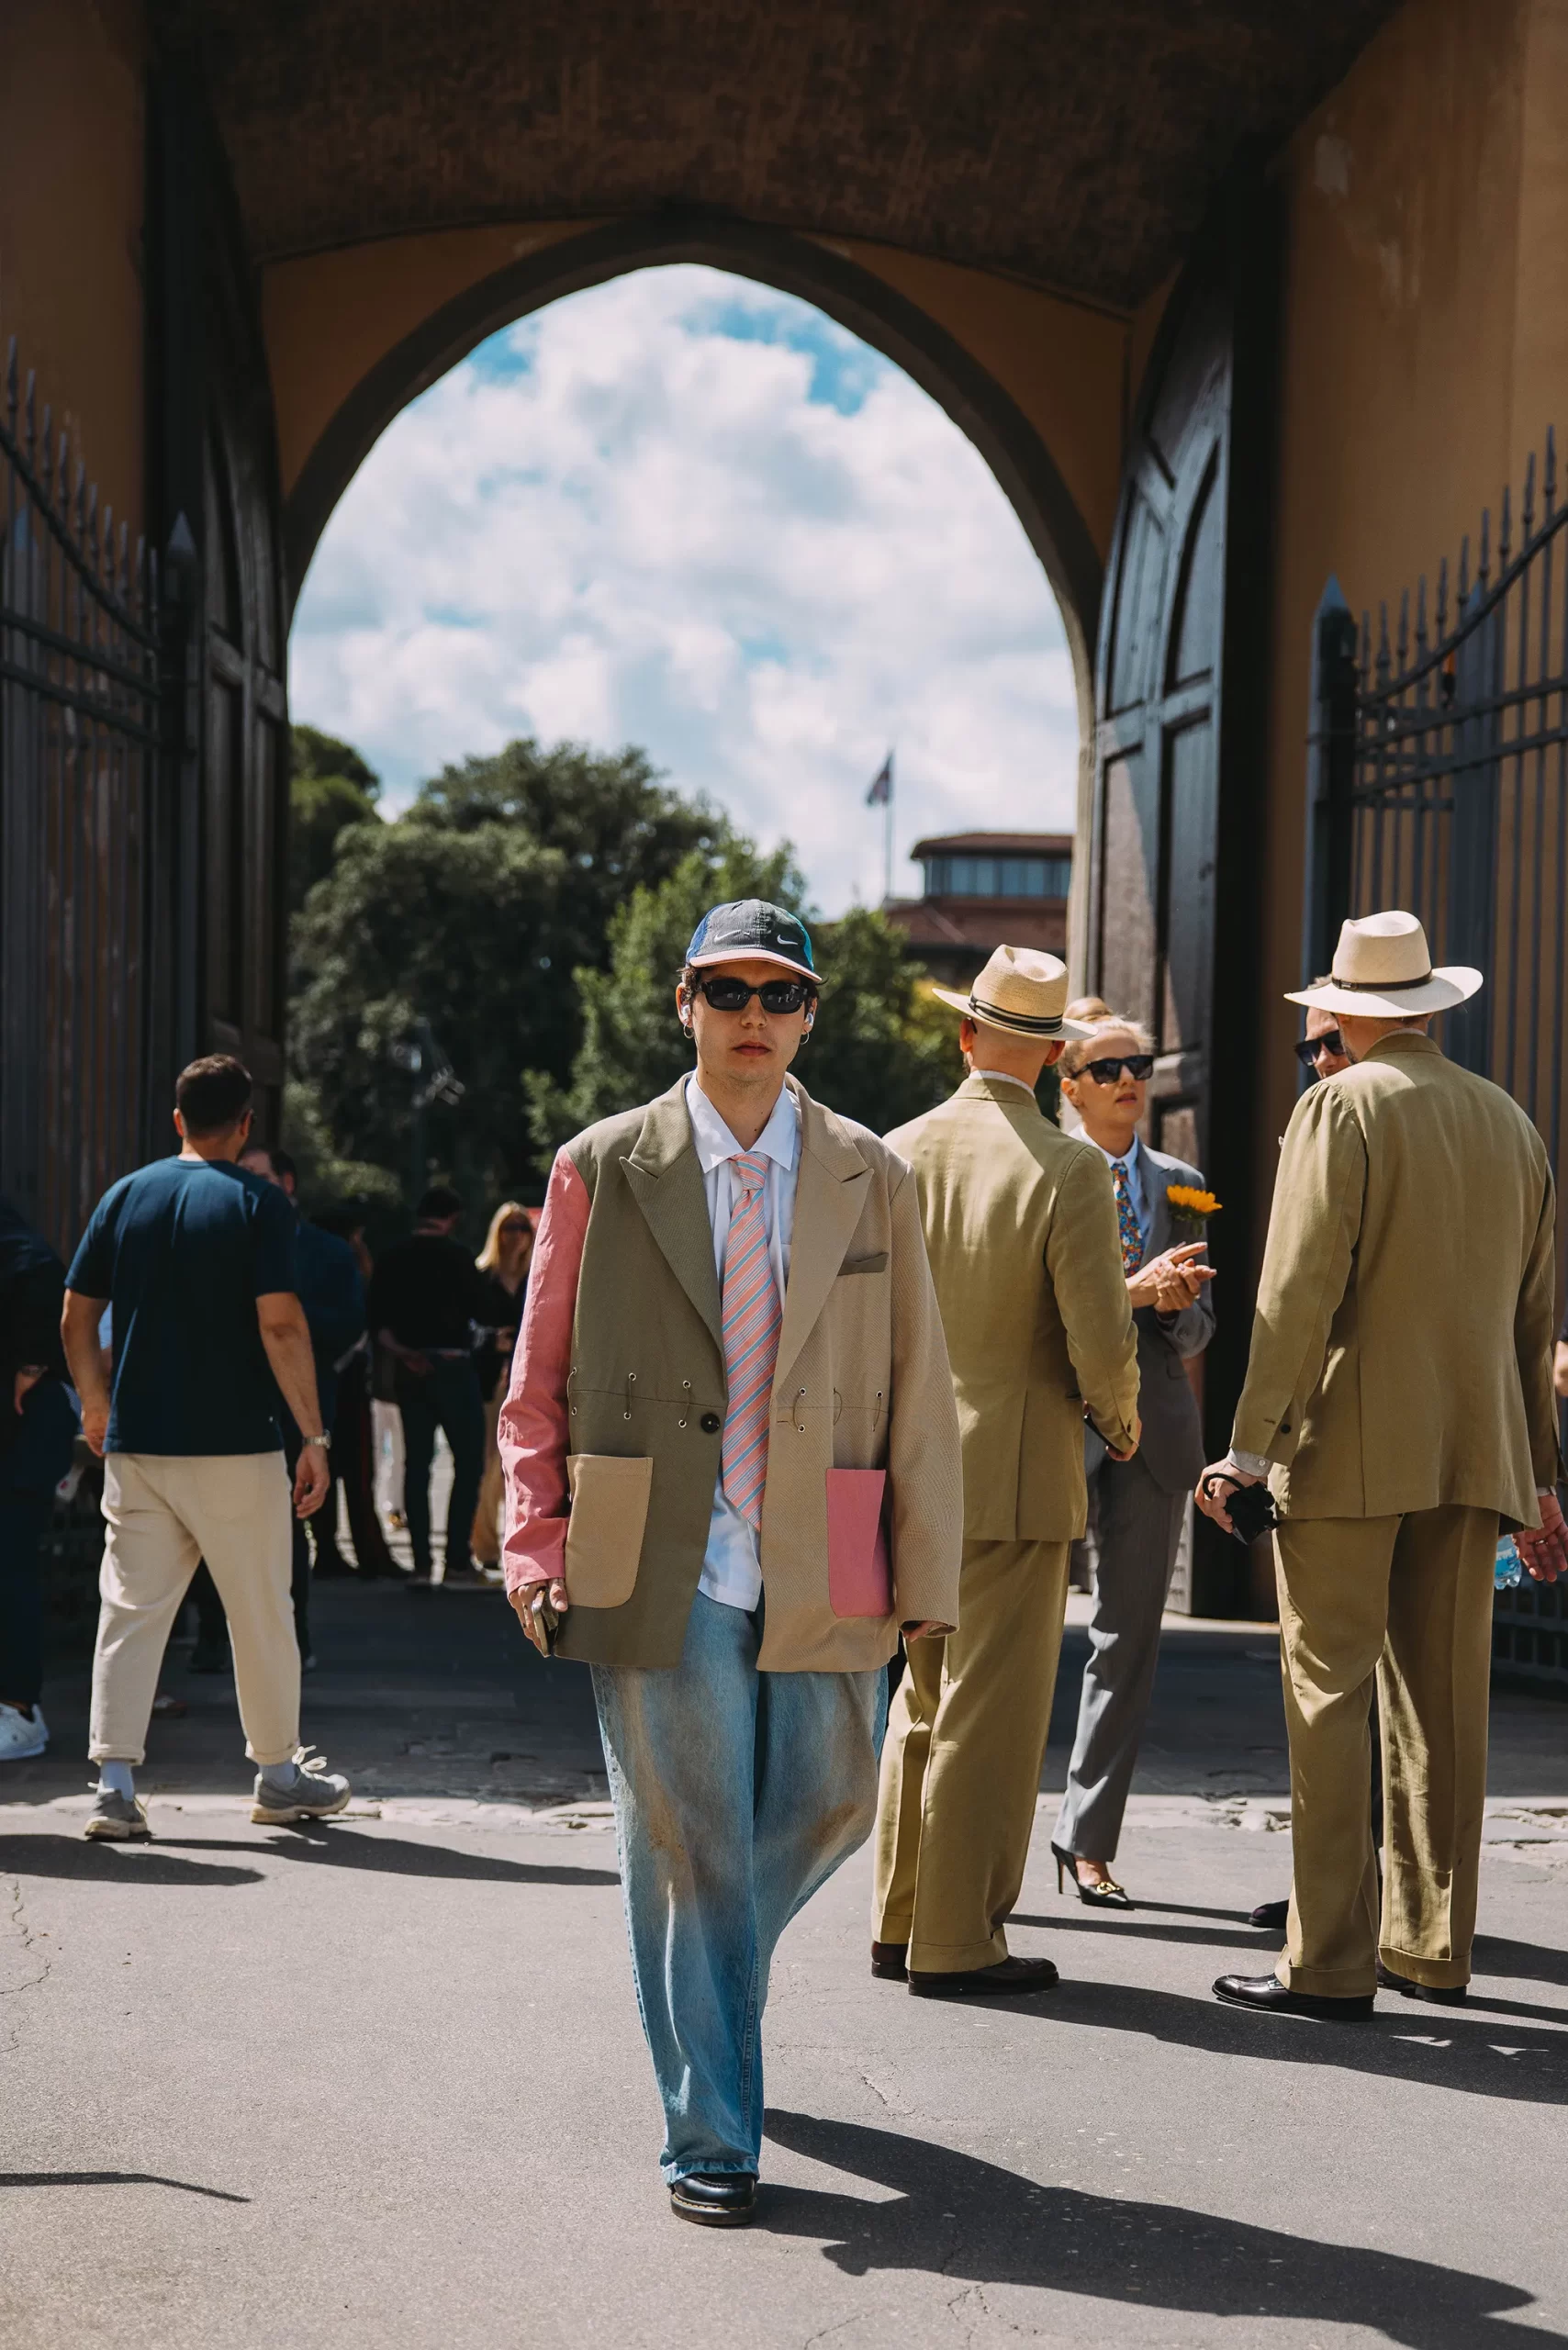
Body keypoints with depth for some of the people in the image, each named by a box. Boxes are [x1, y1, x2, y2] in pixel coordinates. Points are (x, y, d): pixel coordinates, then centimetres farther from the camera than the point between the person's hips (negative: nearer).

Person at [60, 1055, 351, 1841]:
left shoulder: (125, 1196, 6)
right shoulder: (257, 1203, -6)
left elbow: (75, 1320, 6)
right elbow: (280, 1324, -15)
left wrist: (96, 1405, 21)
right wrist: (314, 1434, -10)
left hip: (136, 1445, 3)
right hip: (234, 1448, -3)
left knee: (130, 1610, 5)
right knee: (260, 1614, 9)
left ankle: (114, 1782, -2)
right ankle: (279, 1775, 20)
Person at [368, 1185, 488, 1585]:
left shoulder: (393, 1259, 6)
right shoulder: (456, 1257, -10)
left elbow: (377, 1320, 4)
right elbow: (479, 1310, -6)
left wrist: (401, 1350, 1)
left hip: (409, 1368, 5)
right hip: (452, 1364, -5)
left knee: (416, 1462, 8)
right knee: (468, 1460, 1)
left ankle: (421, 1561, 5)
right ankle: (457, 1559, -6)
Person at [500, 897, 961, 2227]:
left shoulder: (873, 1182, 6)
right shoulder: (601, 1170, 3)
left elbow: (918, 1390, 5)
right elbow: (539, 1379, 6)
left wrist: (926, 1580, 1)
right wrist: (538, 1550, -3)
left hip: (820, 1572, 2)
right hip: (660, 1568, -2)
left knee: (829, 1808, 11)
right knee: (687, 1848, 3)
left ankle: (710, 1960, 44)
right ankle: (710, 2141, 15)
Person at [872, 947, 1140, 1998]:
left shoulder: (897, 1155, 1)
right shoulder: (1069, 1171, -14)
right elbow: (1101, 1342, -15)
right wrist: (1120, 1420, 5)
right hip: (1017, 1473, -5)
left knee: (924, 1700, 17)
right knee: (991, 1713, 1)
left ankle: (901, 1922, 23)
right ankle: (955, 1940, 6)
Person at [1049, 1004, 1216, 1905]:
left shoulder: (1181, 1184, 13)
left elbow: (1198, 1326, 13)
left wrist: (1177, 1304, -10)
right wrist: (1133, 1289, -20)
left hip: (1155, 1425, 4)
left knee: (1131, 1635, 5)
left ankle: (1088, 1839, 14)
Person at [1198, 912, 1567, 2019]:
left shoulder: (1342, 1107, -5)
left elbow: (1300, 1291, -13)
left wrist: (1251, 1444, -11)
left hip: (1351, 1448, -6)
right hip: (1473, 1454, 6)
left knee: (1329, 1697, -4)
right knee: (1443, 1698, 10)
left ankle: (1331, 1960, -6)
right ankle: (1432, 1945, 17)